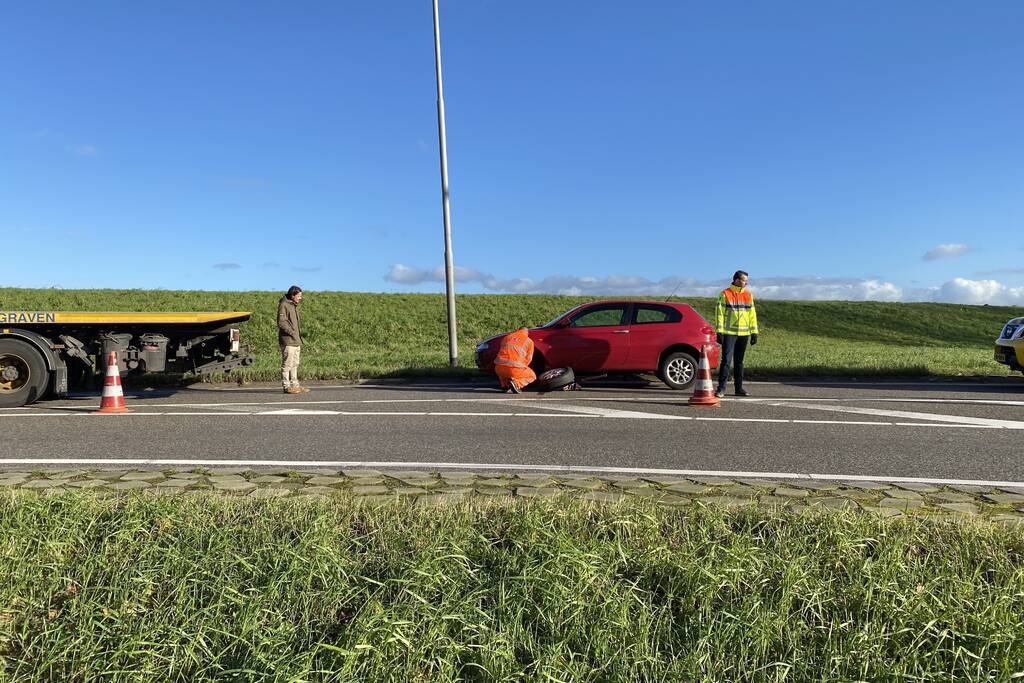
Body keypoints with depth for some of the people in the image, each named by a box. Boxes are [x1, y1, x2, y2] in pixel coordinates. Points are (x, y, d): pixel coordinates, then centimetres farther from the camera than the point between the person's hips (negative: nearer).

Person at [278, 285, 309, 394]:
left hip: (296, 341, 9)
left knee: (295, 364, 11)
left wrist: (300, 339, 19)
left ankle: (295, 384, 16)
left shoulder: (294, 306, 19)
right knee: (287, 364, -6)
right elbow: (281, 322, -17)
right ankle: (287, 386, -3)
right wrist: (292, 333, -17)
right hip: (287, 341, -9)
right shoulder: (283, 305, -9)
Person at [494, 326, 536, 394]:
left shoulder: (507, 337, 25)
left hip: (499, 368, 5)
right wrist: (522, 368, 30)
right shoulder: (529, 341, 14)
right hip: (514, 368, -5)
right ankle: (516, 383, -7)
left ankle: (505, 385, 15)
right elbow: (528, 359, 12)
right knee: (532, 376, 21)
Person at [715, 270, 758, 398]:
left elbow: (752, 314, 14)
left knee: (739, 361, 10)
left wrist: (754, 332, 9)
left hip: (744, 333, 5)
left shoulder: (748, 295, 12)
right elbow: (720, 313, -5)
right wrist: (719, 332, -11)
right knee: (726, 360, -8)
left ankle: (739, 388, 16)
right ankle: (721, 388, -5)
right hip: (729, 333, -5)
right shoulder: (725, 294, -2)